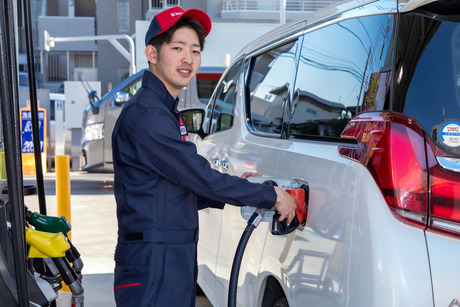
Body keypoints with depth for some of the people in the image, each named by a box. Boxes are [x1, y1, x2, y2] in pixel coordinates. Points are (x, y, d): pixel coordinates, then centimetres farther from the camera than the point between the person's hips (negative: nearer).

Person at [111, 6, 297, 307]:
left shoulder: (166, 113, 19)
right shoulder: (145, 115, -15)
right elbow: (202, 178, -18)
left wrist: (234, 189, 8)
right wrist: (272, 196, -9)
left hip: (176, 267, 10)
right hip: (152, 271, -10)